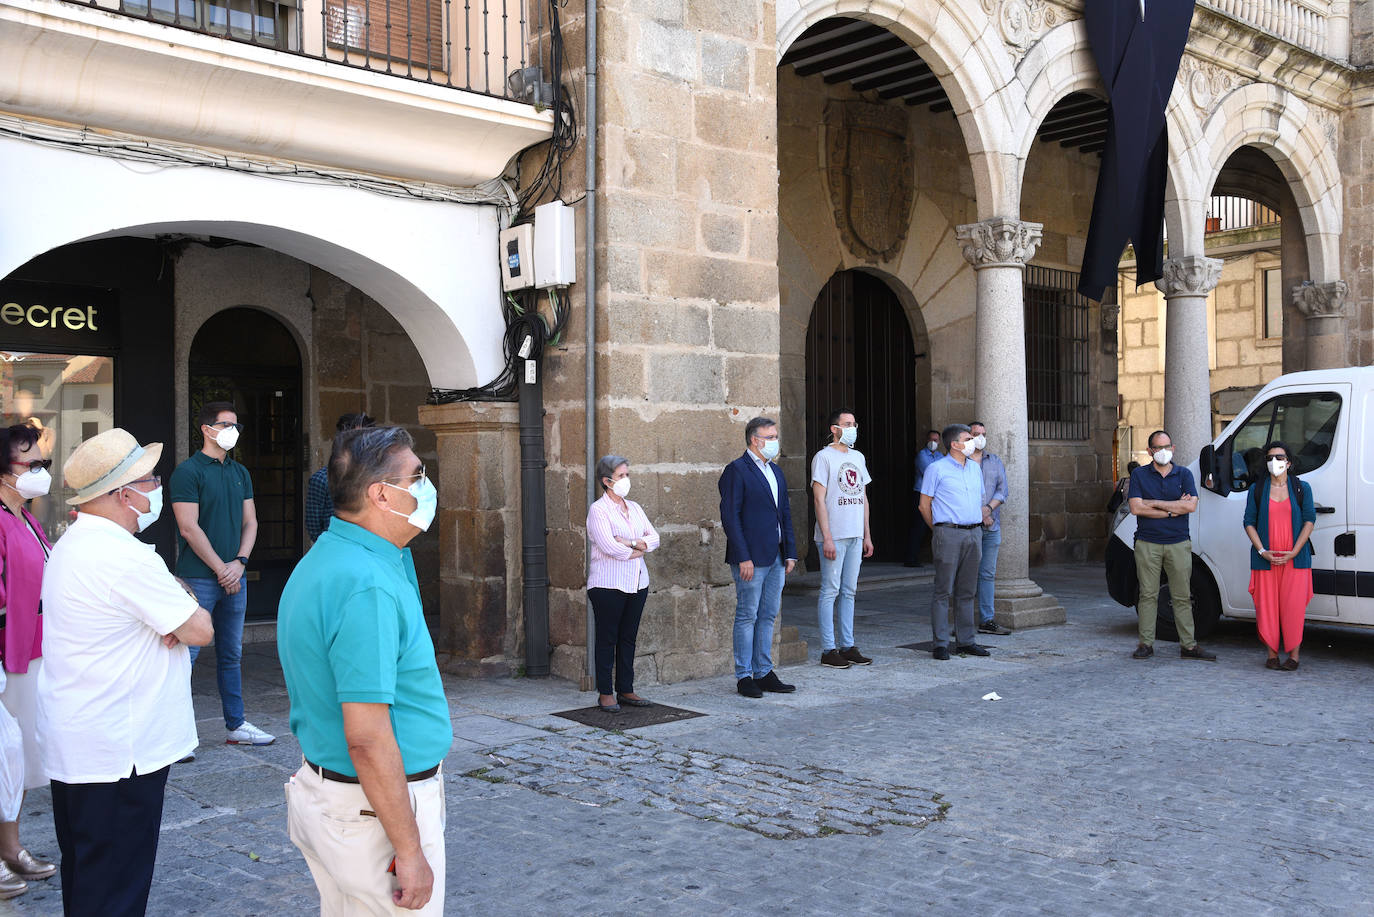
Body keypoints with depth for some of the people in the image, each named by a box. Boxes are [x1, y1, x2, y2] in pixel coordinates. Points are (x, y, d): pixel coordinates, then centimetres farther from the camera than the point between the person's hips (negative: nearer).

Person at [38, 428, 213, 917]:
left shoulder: (72, 544, 11)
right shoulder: (125, 558, -23)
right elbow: (201, 630, -18)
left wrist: (175, 618, -5)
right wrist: (187, 603, 3)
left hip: (71, 743, 10)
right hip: (118, 749, -10)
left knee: (84, 871, 21)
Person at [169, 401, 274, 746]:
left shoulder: (240, 473, 14)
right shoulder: (188, 471, -7)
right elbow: (189, 528, -12)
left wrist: (239, 563, -3)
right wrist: (220, 568, -11)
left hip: (234, 577, 7)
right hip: (199, 578, -7)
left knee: (231, 654, 13)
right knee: (186, 653, -4)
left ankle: (235, 725, 21)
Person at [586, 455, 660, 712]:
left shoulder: (634, 508, 15)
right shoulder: (598, 510, -7)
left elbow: (654, 538, 8)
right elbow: (609, 547, -18)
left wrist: (632, 543, -10)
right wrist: (639, 551, -5)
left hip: (637, 583, 6)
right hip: (608, 584, -6)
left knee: (628, 637, 10)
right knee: (607, 638, 0)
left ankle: (625, 690, 17)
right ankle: (605, 693, 7)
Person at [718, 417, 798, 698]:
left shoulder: (775, 471, 16)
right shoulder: (737, 471, -9)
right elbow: (730, 517, -14)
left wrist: (790, 552, 10)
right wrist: (743, 558, -18)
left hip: (776, 558, 8)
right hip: (751, 558, -8)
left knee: (768, 616, 12)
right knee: (747, 617, -1)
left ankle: (764, 673, 20)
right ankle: (744, 677, 6)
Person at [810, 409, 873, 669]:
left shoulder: (858, 457, 15)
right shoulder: (824, 457, -7)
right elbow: (819, 499, -11)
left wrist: (867, 535, 14)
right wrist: (826, 538, -17)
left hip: (855, 536, 7)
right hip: (833, 536, -7)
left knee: (849, 591, 10)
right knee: (830, 591, -3)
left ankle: (848, 647, 16)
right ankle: (828, 650, 1)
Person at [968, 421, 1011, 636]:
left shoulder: (995, 462, 15)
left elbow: (1002, 490, 6)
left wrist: (988, 508, -11)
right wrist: (978, 514, -11)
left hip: (992, 526, 4)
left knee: (988, 574, 6)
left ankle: (987, 620, 9)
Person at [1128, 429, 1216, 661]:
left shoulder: (1184, 474, 7)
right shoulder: (1139, 475, 4)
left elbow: (1191, 505, -7)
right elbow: (1136, 508, -8)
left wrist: (1154, 504, -9)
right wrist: (1173, 509, -8)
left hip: (1178, 544, 1)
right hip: (1147, 544, -1)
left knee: (1183, 597, 4)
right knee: (1148, 595, 1)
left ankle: (1188, 645, 9)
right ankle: (1145, 644, 7)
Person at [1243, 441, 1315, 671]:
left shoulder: (1302, 488, 5)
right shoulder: (1257, 489, 7)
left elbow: (1309, 520, 1)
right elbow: (1249, 522, 4)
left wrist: (1294, 552, -9)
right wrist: (1263, 552, -8)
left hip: (1295, 559, -1)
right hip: (1265, 558, 1)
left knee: (1294, 606, -2)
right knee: (1267, 606, 1)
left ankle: (1293, 655, 7)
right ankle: (1272, 654, 11)